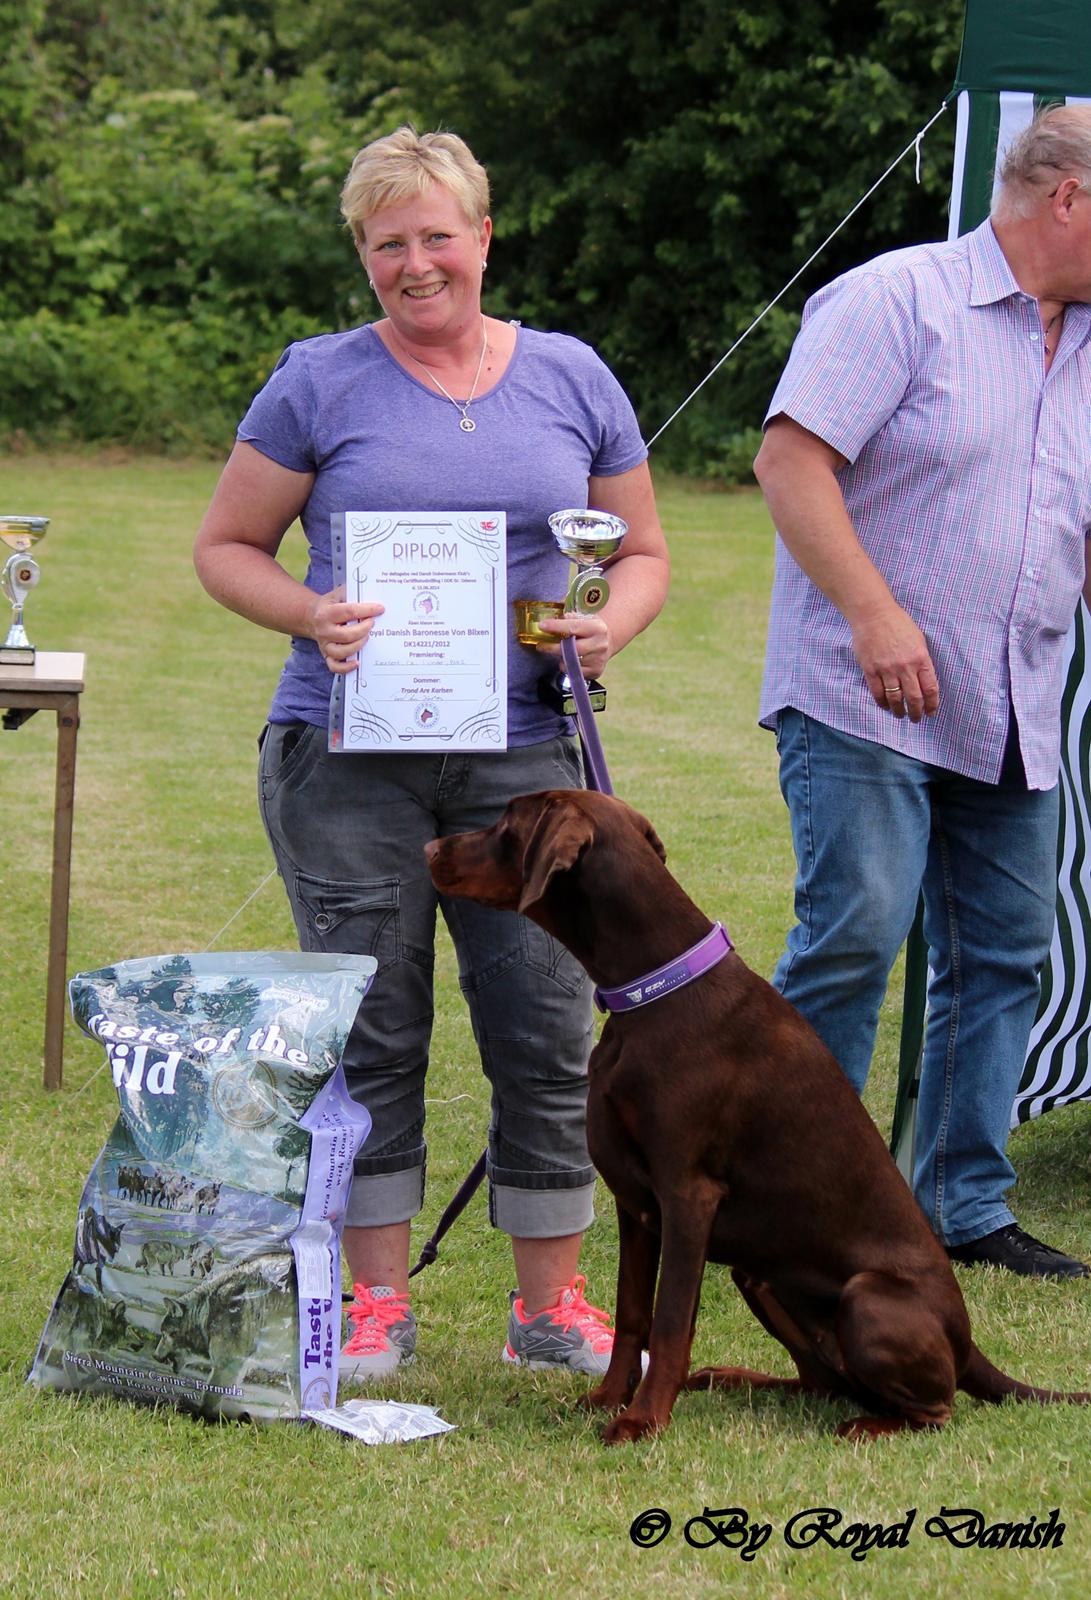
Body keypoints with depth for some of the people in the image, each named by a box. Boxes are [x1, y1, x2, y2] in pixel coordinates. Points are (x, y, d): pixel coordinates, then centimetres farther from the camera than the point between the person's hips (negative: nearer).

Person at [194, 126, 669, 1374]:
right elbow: (226, 548, 7)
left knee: (546, 1031, 0)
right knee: (368, 1029, 1)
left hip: (526, 752, 2)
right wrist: (312, 615, -13)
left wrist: (608, 627, -5)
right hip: (348, 755, -1)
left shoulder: (571, 380, 10)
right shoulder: (319, 384, 3)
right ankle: (376, 1301, 12)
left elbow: (642, 553, 17)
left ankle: (550, 1303, 11)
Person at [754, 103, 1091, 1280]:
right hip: (862, 704, -7)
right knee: (853, 932, -12)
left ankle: (964, 1205, 15)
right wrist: (874, 615, -20)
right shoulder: (897, 300, -7)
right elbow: (791, 461, -14)